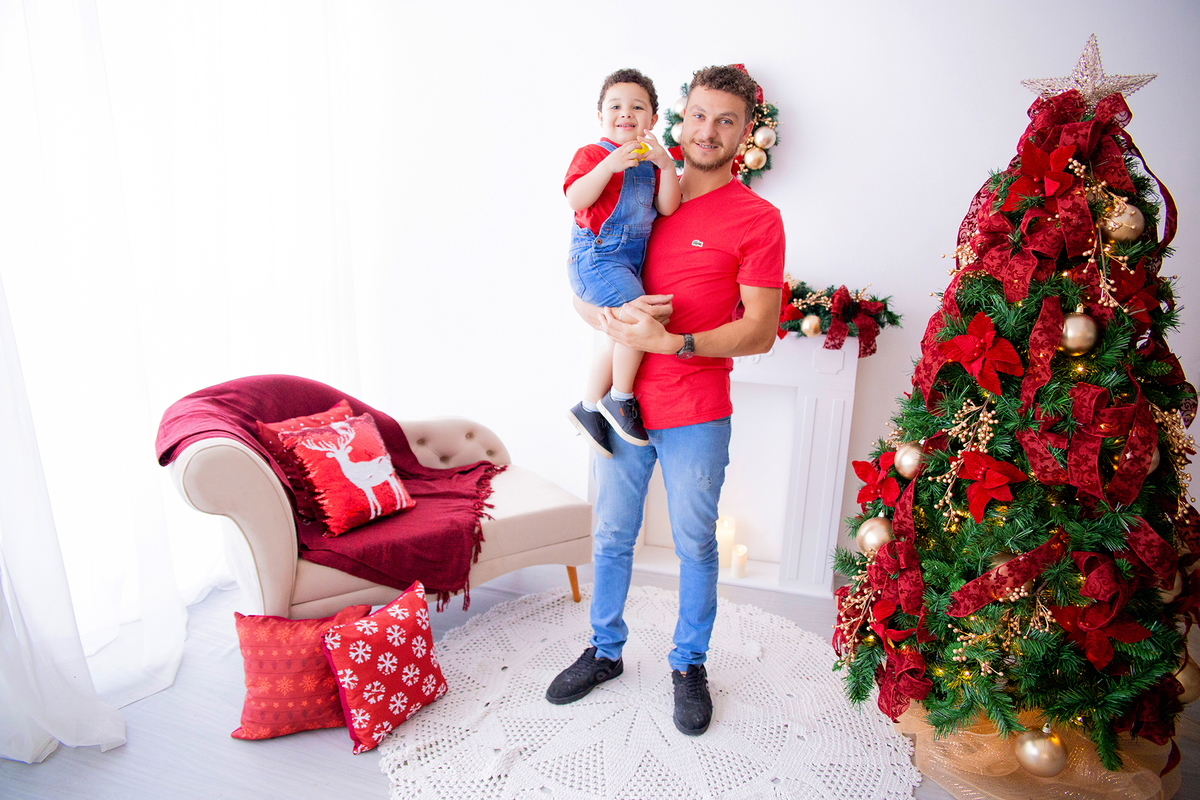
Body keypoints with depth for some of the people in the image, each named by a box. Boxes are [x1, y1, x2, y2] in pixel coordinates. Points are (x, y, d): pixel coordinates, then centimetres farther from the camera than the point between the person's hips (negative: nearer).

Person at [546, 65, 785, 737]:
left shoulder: (757, 219, -5)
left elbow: (760, 332, -11)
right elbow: (582, 289, 8)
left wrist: (670, 342, -22)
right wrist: (613, 319, -14)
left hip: (695, 415, -3)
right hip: (623, 403, 4)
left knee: (696, 546, 12)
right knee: (612, 538, 16)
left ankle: (690, 665, 35)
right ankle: (605, 652, 38)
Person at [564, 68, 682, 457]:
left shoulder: (649, 161, 16)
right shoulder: (592, 154, -2)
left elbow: (667, 207, 3)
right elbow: (575, 200, -18)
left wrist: (666, 166, -10)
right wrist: (609, 165, -27)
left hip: (630, 260, 8)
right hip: (596, 254, -7)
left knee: (619, 338, 10)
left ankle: (588, 408, 25)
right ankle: (620, 398, -6)